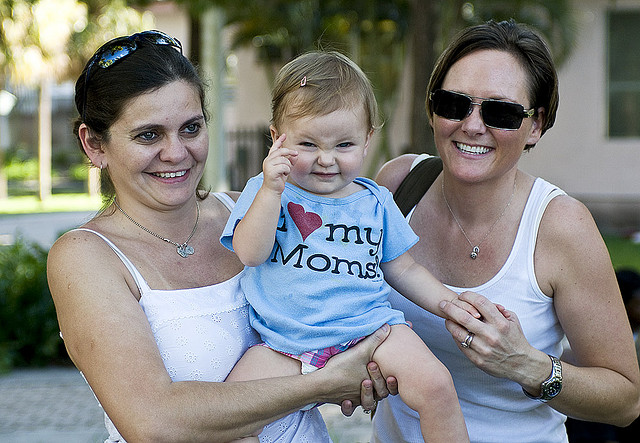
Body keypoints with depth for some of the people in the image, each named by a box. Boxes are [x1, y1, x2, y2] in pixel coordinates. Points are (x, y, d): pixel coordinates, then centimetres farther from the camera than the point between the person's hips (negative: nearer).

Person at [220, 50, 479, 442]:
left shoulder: (376, 201, 11)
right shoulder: (265, 193, 4)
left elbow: (402, 268, 19)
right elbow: (249, 253, -12)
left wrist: (449, 302, 6)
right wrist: (272, 190, -22)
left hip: (371, 327, 1)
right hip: (287, 343, 0)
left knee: (436, 385, -22)